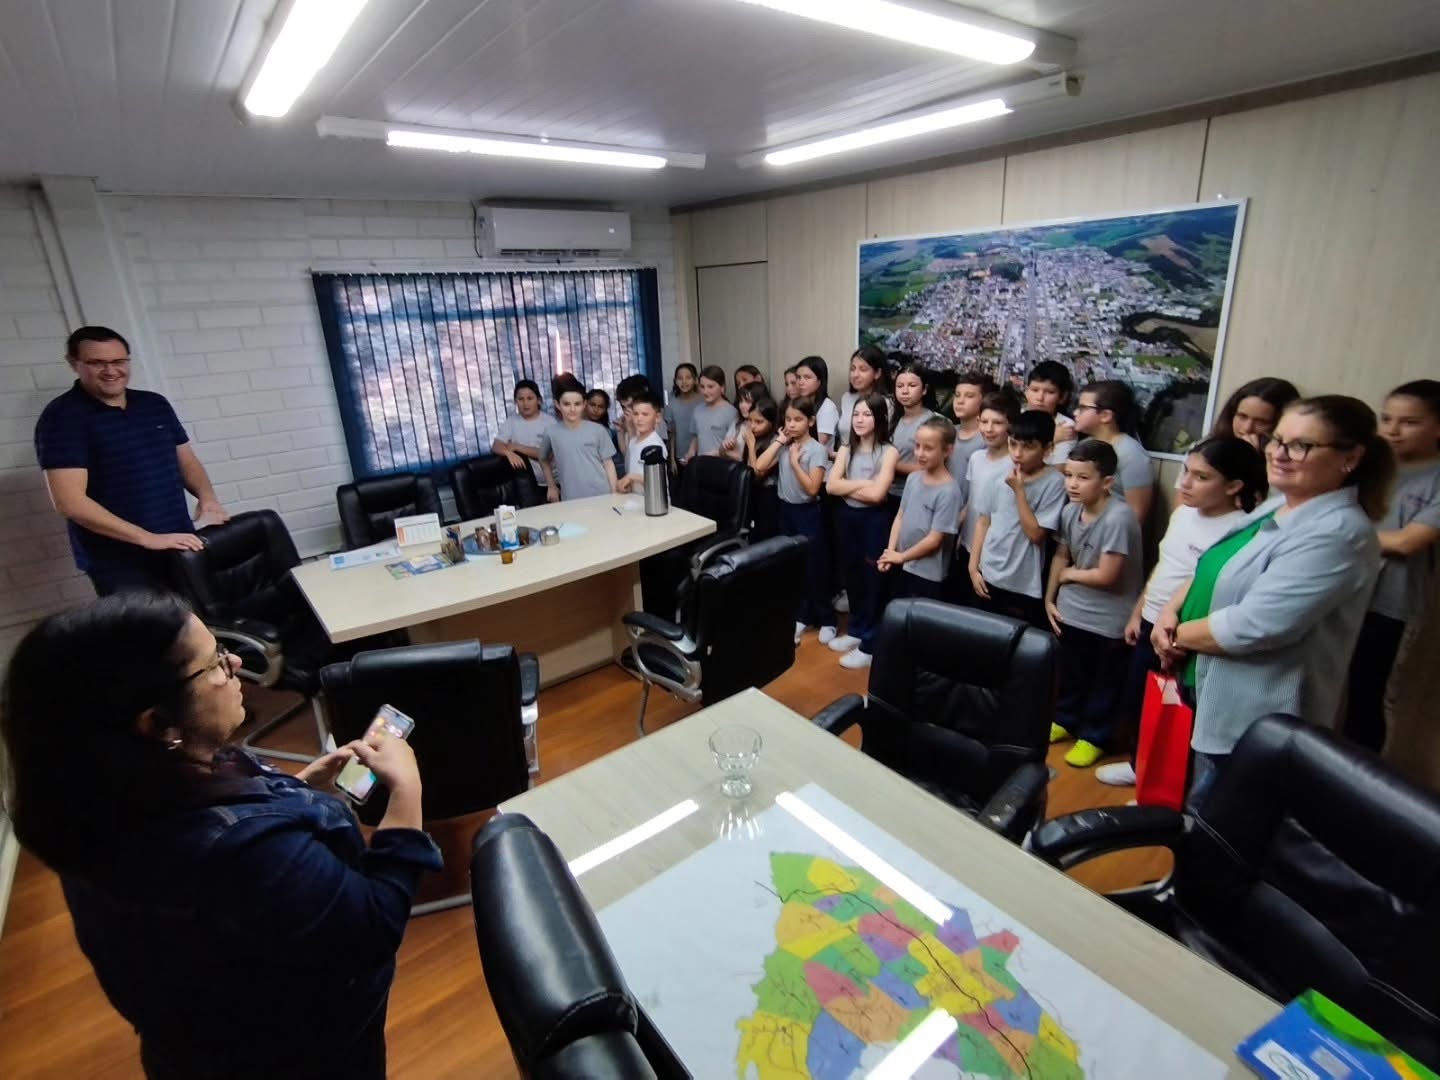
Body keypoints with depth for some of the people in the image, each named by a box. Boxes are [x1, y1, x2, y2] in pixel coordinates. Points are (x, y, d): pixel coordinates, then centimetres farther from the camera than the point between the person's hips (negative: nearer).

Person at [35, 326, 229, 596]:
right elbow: (71, 502, -16)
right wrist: (149, 539, -23)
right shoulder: (62, 417, -8)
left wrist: (207, 497, -6)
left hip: (182, 549, 5)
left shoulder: (155, 404, 9)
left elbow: (186, 461, 16)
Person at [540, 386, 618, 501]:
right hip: (571, 499, 0)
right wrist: (551, 486, 14)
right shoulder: (552, 434, 1)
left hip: (602, 495, 0)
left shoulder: (597, 430, -1)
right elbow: (544, 460, 18)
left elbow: (608, 463, 3)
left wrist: (614, 494, 0)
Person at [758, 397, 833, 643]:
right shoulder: (783, 445, 3)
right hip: (786, 509, 6)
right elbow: (760, 466, -9)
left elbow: (812, 488, -19)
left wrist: (795, 462, -18)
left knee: (815, 567, 3)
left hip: (807, 512, -5)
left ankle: (826, 620, 17)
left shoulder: (816, 450, -13)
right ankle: (801, 616, 26)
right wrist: (779, 441, -8)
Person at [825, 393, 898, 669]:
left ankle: (869, 644, 13)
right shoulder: (846, 449, 6)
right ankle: (855, 630, 33)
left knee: (872, 580, 3)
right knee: (850, 575, 16)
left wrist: (847, 486, -10)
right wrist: (862, 483, -14)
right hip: (847, 516, 6)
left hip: (874, 519, -5)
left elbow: (877, 494, -20)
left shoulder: (888, 452, -9)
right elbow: (831, 486, -6)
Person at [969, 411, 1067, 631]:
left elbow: (1036, 534, -16)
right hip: (988, 577, 4)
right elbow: (983, 522, 6)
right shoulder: (999, 477, 1)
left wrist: (1019, 490, -18)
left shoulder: (1054, 482, -11)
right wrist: (974, 567, 3)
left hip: (1024, 587, -4)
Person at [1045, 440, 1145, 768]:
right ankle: (1065, 720, 43)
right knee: (1071, 674, 24)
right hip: (1071, 611, 6)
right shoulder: (1070, 511, -6)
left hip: (1108, 620, -6)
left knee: (1104, 683, 14)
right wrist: (1050, 598, 5)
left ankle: (1093, 737, 31)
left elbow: (1105, 576, -26)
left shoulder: (1118, 518, -28)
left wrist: (1068, 574, -9)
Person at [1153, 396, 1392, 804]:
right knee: (1181, 799, 25)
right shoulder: (1280, 507, 7)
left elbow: (1251, 626, -28)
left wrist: (1179, 634, -12)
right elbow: (1211, 568, 14)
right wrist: (1170, 613, -4)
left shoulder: (1337, 533, -22)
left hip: (1249, 719, -8)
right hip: (1207, 691, 9)